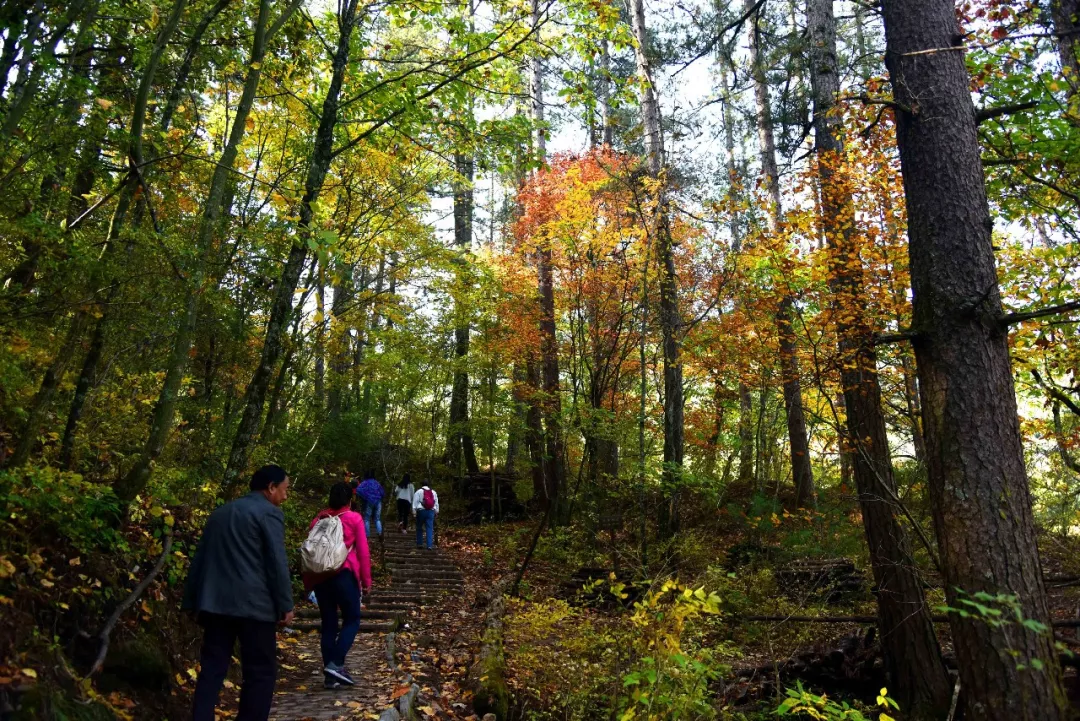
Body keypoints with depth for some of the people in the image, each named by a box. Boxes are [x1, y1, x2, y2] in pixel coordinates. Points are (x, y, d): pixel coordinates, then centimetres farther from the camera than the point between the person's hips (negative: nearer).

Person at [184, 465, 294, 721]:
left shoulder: (220, 512, 18)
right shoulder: (269, 512, -6)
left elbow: (200, 558, 18)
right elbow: (277, 563, -11)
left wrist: (192, 601, 21)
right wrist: (285, 605, -7)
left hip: (215, 603, 7)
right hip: (253, 604, -7)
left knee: (212, 670, 10)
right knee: (261, 672, 3)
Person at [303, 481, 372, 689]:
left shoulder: (318, 519, 9)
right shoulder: (354, 518, -2)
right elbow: (363, 552, -3)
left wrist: (308, 582, 17)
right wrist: (366, 580, 3)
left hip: (320, 576, 4)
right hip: (344, 575, -4)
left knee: (328, 623, 10)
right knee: (352, 620, 8)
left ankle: (329, 675, 10)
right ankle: (336, 664, -8)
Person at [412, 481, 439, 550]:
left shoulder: (418, 492, 3)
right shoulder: (433, 492, 13)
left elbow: (415, 502, -3)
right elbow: (436, 503, 15)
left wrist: (414, 511, -2)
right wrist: (436, 512, 20)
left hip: (421, 511, -2)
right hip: (431, 511, 2)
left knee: (419, 528, 11)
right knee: (430, 529, 1)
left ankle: (419, 544, 12)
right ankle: (429, 545, -6)